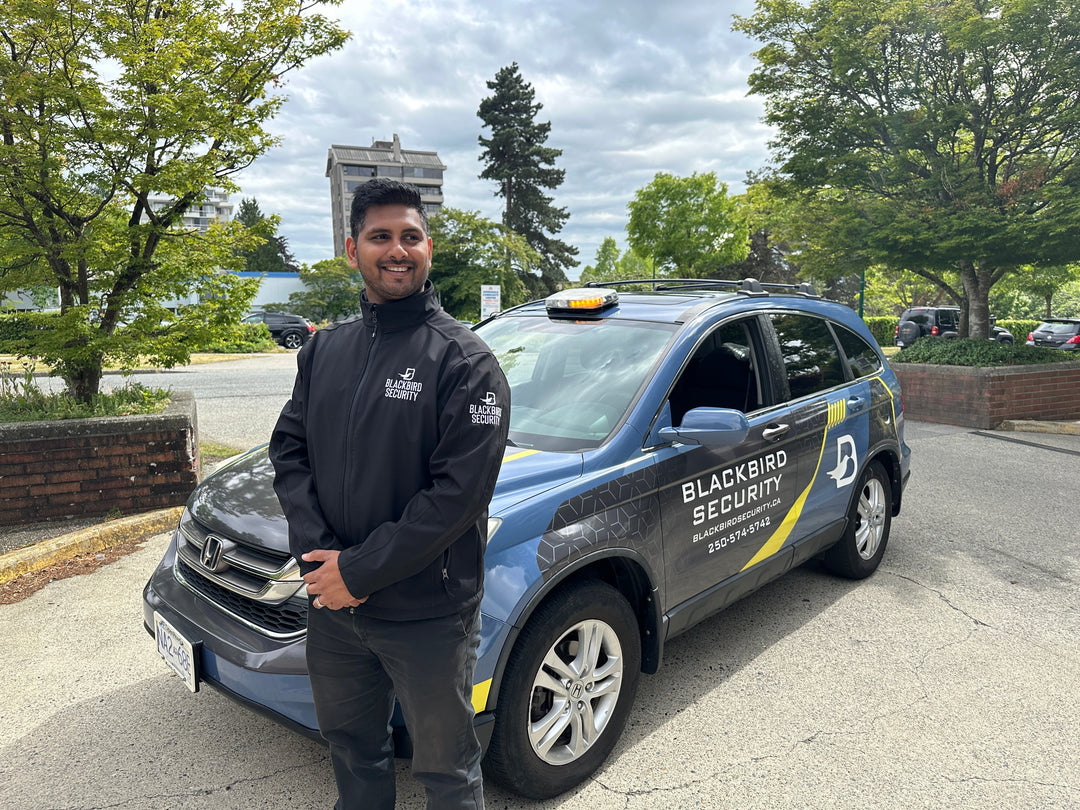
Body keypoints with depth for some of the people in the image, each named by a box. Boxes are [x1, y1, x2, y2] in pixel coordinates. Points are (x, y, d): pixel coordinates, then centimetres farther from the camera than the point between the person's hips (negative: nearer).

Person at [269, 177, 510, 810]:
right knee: (351, 745, 27)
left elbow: (460, 492, -20)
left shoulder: (464, 360, -14)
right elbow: (290, 450, 5)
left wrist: (360, 571, -18)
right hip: (332, 604, 6)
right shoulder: (325, 349, 6)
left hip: (428, 615, -5)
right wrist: (318, 553, -9)